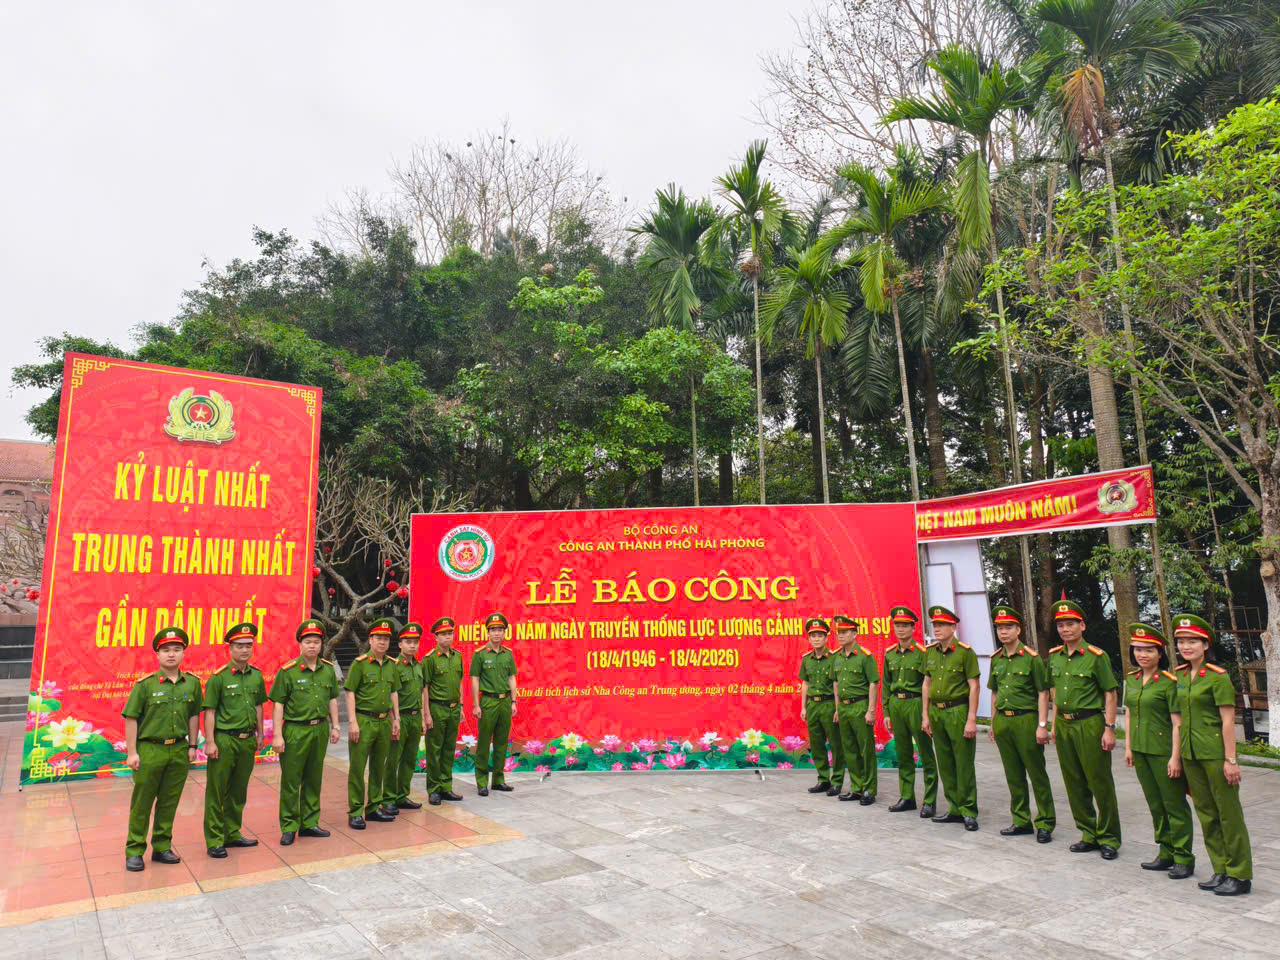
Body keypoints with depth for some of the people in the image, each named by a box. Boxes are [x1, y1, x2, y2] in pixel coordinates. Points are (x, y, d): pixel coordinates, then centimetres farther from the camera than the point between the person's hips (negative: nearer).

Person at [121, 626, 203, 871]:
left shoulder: (192, 683, 2)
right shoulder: (145, 684, -8)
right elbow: (131, 719, -5)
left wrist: (192, 746, 9)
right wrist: (132, 752, -7)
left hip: (179, 750, 3)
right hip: (149, 750, -3)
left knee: (169, 803, 12)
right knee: (141, 804, 7)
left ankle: (161, 847, 24)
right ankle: (134, 851, 19)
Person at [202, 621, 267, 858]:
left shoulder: (257, 675, 5)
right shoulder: (219, 676, -10)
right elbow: (209, 711, -9)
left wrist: (260, 735, 16)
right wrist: (210, 742, -12)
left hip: (248, 741, 5)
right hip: (224, 740, -5)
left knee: (238, 791, 15)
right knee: (216, 792, 4)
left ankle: (233, 834, 27)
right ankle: (214, 841, 13)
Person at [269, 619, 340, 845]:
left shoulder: (328, 670, 5)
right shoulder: (287, 671, -9)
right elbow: (278, 704, -8)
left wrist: (335, 726, 11)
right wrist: (277, 735, -12)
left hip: (320, 729, 4)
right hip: (295, 730, -4)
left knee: (314, 779, 13)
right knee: (291, 781, 3)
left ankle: (309, 823, 25)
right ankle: (289, 827, 15)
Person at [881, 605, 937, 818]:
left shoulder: (922, 652, -8)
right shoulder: (889, 654, 9)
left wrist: (926, 713, -13)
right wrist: (887, 712, 10)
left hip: (916, 704, -6)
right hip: (896, 705, 6)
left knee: (926, 755, 1)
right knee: (903, 755, 12)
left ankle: (929, 801, 9)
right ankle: (906, 798, 22)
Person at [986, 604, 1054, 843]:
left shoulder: (1031, 657, -8)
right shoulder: (996, 659, 10)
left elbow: (1043, 694, -9)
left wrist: (1042, 725, -13)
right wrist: (993, 723, 15)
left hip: (1025, 719, -6)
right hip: (1002, 722, 6)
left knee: (1037, 774, 1)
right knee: (1013, 775, 12)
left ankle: (1045, 824, 11)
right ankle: (1021, 821, 22)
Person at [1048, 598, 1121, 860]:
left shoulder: (1096, 656, -9)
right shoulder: (1054, 657, 9)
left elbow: (1110, 693, -8)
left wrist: (1109, 728, -13)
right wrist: (1054, 725, 15)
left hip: (1089, 724, -6)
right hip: (1064, 725, 6)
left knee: (1100, 784, 1)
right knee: (1074, 784, 12)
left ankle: (1108, 839, 14)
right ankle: (1089, 834, 24)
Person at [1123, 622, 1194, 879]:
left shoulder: (1169, 682, -13)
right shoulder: (1131, 680, 7)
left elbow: (1177, 723, -14)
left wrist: (1175, 757, -16)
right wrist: (1128, 747, 11)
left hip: (1164, 752, -7)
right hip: (1141, 751, 7)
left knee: (1174, 805, 3)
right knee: (1155, 805, 16)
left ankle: (1184, 858, 15)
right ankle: (1166, 854, 28)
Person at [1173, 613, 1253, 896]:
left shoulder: (1218, 677, -12)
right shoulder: (1181, 675, 9)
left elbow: (1228, 721, -13)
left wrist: (1230, 760, -16)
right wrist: (1178, 753, 15)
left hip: (1215, 752, -7)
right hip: (1191, 753, 7)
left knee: (1229, 813, 3)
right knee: (1206, 814, 14)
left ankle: (1240, 875, 14)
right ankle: (1221, 870, 25)